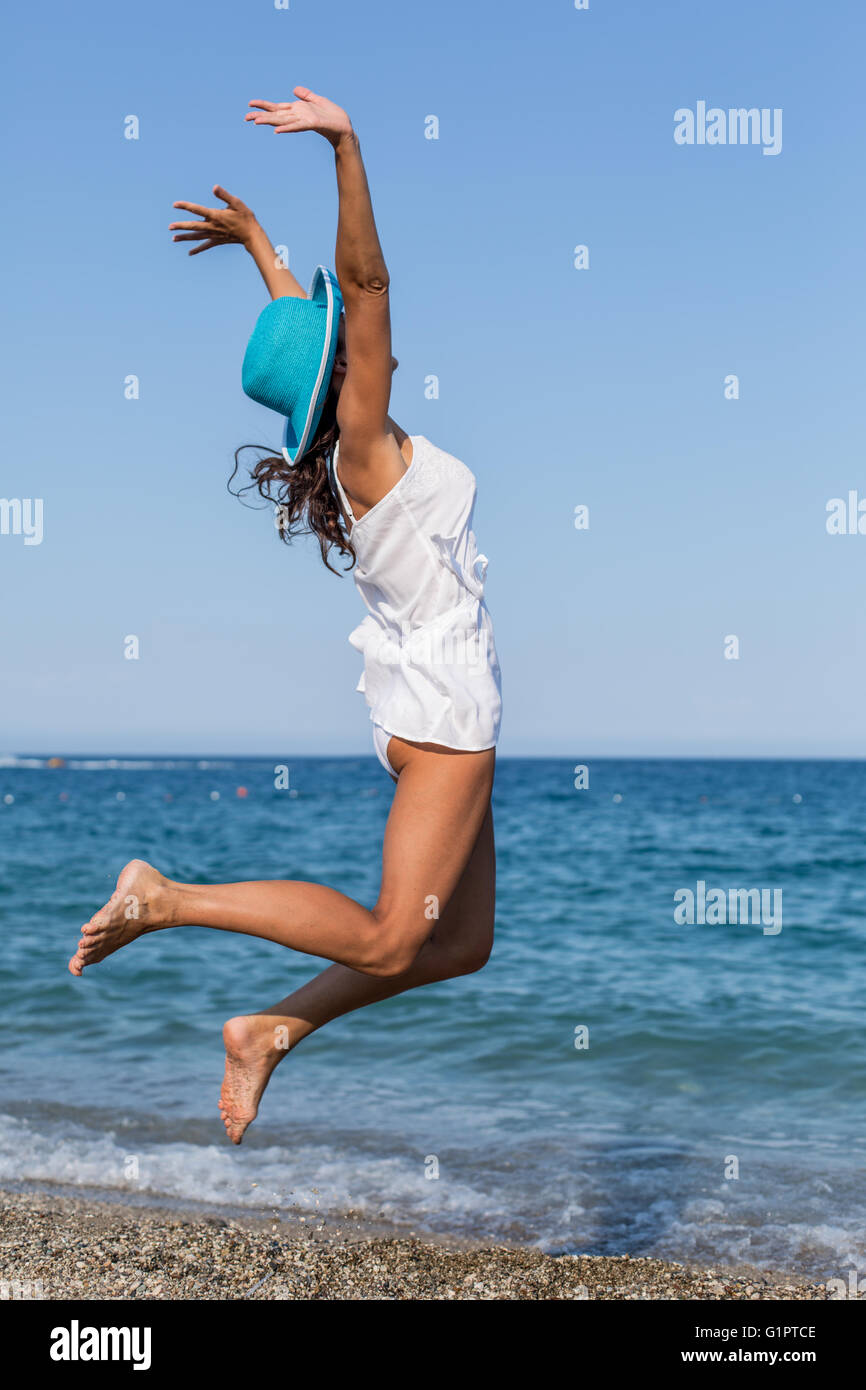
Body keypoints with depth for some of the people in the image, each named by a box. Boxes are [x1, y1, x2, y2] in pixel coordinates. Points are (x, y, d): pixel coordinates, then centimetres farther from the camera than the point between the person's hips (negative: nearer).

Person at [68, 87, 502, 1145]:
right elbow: (363, 282, -25)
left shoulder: (352, 443, 8)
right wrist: (347, 149, -31)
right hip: (444, 708, -9)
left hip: (435, 708, 9)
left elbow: (312, 309, 22)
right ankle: (163, 899, -6)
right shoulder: (368, 445, -13)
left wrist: (256, 239, 36)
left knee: (460, 945, 11)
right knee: (385, 940, -9)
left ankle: (271, 1033, 10)